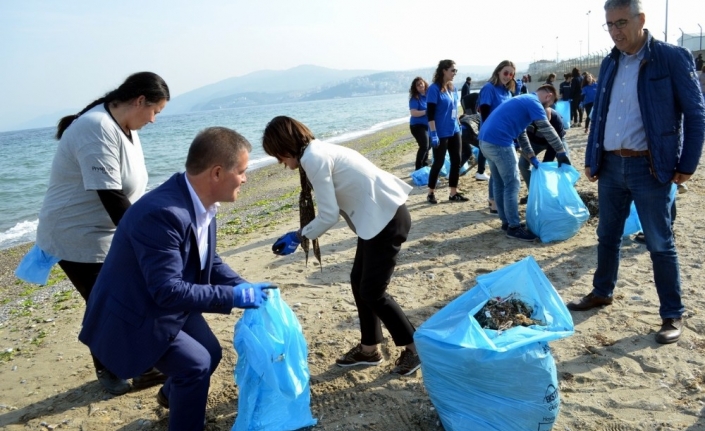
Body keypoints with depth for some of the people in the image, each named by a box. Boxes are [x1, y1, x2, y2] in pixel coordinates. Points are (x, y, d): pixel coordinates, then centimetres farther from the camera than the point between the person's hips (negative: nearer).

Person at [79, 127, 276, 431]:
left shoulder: (201, 203, -6)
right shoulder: (162, 214, -36)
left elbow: (208, 261, 6)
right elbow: (167, 290, -36)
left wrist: (244, 287, -8)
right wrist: (233, 296, -30)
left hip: (166, 303, 9)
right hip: (131, 315, -9)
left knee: (211, 353, 17)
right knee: (196, 364, -16)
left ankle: (172, 394, 47)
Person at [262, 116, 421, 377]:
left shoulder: (313, 158, -17)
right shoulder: (317, 152, 12)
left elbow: (329, 215, -16)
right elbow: (332, 208, 12)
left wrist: (298, 237, -3)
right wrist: (303, 234, 10)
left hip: (387, 217, -10)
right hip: (378, 216, 10)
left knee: (372, 291, -1)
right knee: (359, 282, 14)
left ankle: (414, 347, 16)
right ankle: (369, 350, 27)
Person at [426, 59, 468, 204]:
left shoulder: (452, 88, 9)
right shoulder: (434, 88, -12)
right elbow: (430, 113, -16)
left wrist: (459, 125, 18)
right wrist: (433, 133, -20)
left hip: (454, 131, 7)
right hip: (441, 133, -7)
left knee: (456, 161, 7)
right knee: (439, 162, 1)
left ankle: (453, 193, 15)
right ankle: (431, 193, 15)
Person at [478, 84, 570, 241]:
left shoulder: (524, 100, 26)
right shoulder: (534, 103, -4)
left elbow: (521, 133, 25)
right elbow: (547, 130, -10)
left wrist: (532, 158, 19)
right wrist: (562, 153, -3)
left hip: (486, 140, 10)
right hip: (499, 142, -10)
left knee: (500, 184, 17)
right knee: (512, 185, -1)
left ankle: (506, 221, 26)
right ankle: (514, 227, 6)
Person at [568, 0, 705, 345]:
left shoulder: (673, 58, -7)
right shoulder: (609, 63, 10)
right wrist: (591, 158, 12)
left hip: (650, 168, -5)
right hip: (610, 165, 6)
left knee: (660, 244, 2)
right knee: (608, 236, 16)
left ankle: (673, 315, 15)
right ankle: (602, 293, 34)